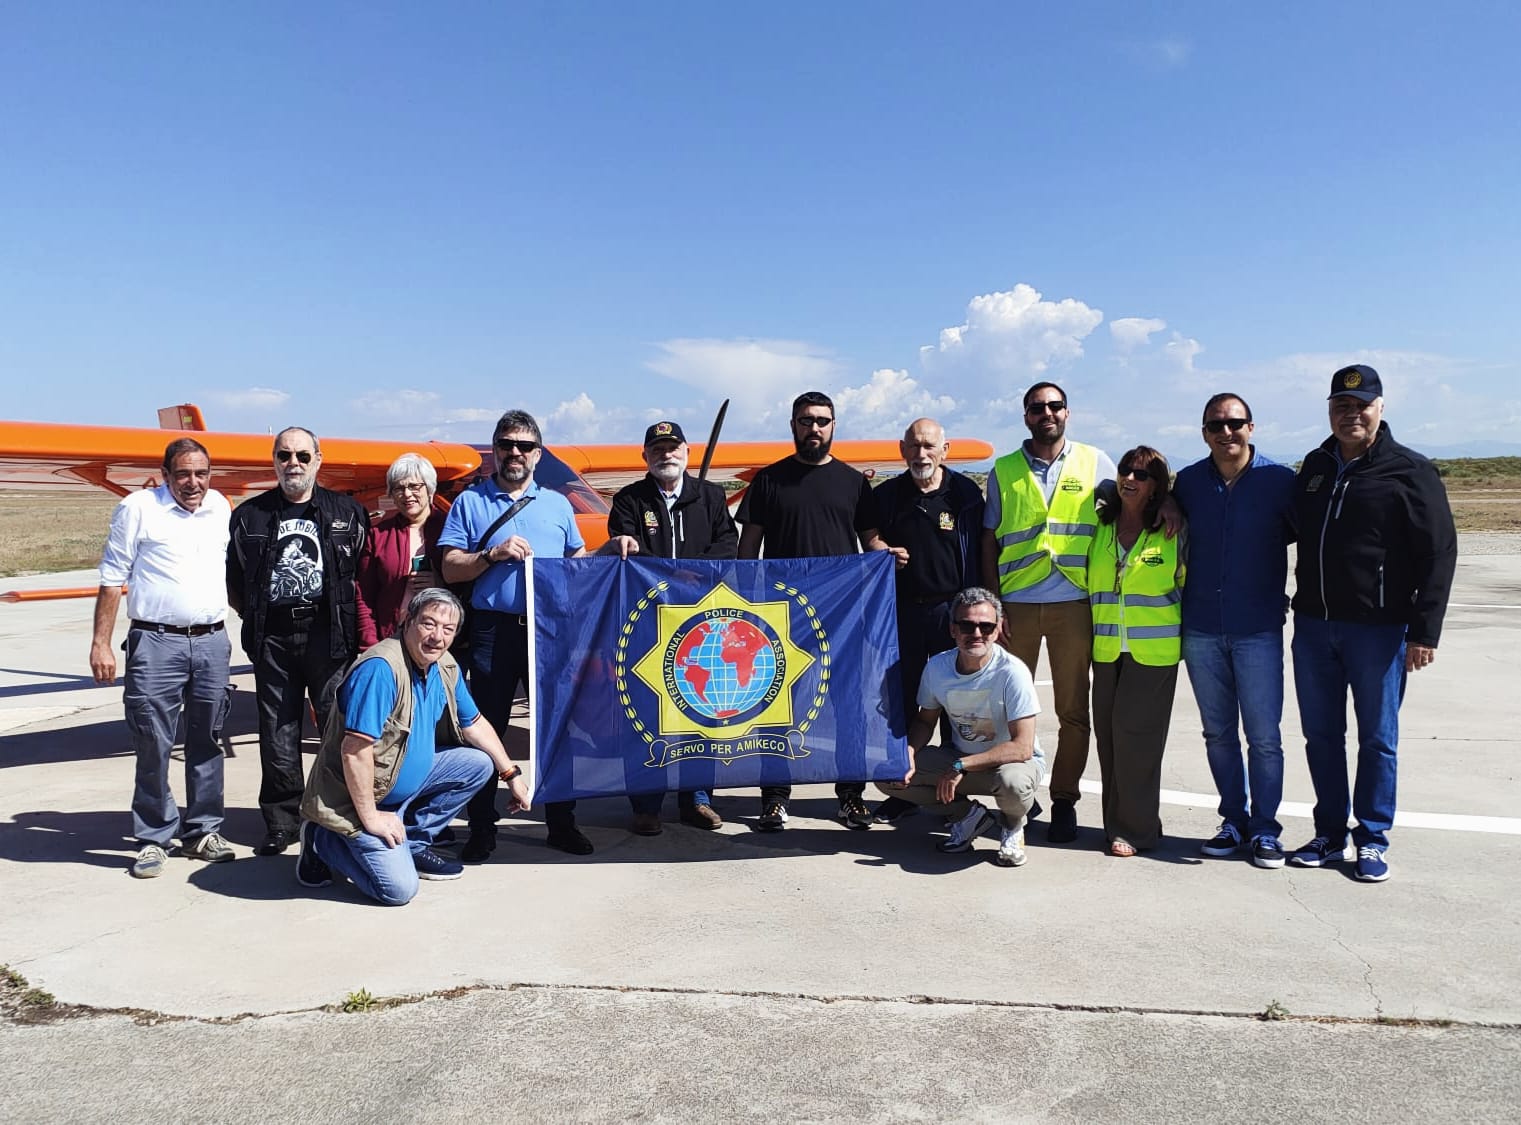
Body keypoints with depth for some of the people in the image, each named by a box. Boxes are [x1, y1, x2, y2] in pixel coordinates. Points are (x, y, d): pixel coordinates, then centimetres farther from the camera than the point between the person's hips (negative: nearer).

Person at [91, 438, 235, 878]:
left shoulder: (221, 508, 11)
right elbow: (112, 578, -1)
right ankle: (154, 838, 13)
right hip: (157, 642, -4)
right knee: (153, 745, 0)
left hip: (212, 642, 4)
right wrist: (100, 643, -6)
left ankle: (202, 832, 21)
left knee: (207, 742, 10)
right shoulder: (138, 508, -1)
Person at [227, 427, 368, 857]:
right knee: (277, 733, 6)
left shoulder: (347, 512, 7)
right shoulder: (250, 516, 10)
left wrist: (354, 624, 2)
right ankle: (280, 823, 17)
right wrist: (256, 621, 7)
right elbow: (234, 583, 14)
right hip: (272, 638, 2)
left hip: (328, 634, -1)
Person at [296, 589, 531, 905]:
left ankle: (413, 844, 9)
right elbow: (355, 749, -29)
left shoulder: (445, 667, 0)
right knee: (398, 889, -17)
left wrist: (511, 774, 9)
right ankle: (324, 842, 6)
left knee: (479, 763, 1)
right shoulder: (381, 668, -27)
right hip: (354, 798, -8)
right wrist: (370, 817, -24)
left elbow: (474, 724, 12)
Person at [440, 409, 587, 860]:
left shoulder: (557, 504, 14)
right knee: (487, 729, 4)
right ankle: (482, 829, 16)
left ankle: (561, 823, 20)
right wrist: (493, 555, -14)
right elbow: (450, 569, 1)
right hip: (494, 630, -2)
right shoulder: (471, 501, 6)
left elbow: (579, 561, 18)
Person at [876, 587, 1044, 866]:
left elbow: (1022, 748, -27)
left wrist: (960, 767, -31)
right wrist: (908, 752, -15)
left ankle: (1012, 827, -1)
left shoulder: (1012, 672, -24)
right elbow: (925, 721, 7)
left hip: (1013, 760, -4)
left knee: (1013, 782, -40)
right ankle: (968, 815, 6)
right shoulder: (937, 666, -10)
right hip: (958, 758, 4)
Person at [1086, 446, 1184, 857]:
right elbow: (1087, 583, 18)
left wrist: (1184, 634, 3)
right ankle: (1117, 823, 18)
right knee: (1108, 734, 5)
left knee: (1135, 732, -7)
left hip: (1154, 650, -4)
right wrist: (1088, 635, 14)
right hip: (1106, 650, 4)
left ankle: (1134, 828, 6)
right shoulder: (1100, 528, 9)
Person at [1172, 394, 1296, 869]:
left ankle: (1265, 830, 14)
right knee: (1218, 733, 11)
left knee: (1264, 736, 1)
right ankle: (1234, 821, 24)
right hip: (1201, 629, 3)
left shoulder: (1279, 479, -4)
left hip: (1258, 629, -3)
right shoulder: (1188, 481, 5)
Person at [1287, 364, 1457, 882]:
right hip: (1312, 626, 5)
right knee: (1321, 736, 10)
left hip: (1378, 629, -5)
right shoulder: (1314, 468, 11)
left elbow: (1438, 554, -7)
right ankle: (1330, 835, 22)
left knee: (1377, 739, 5)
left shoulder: (1410, 471, -4)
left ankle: (1372, 840, 18)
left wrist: (1424, 632, -12)